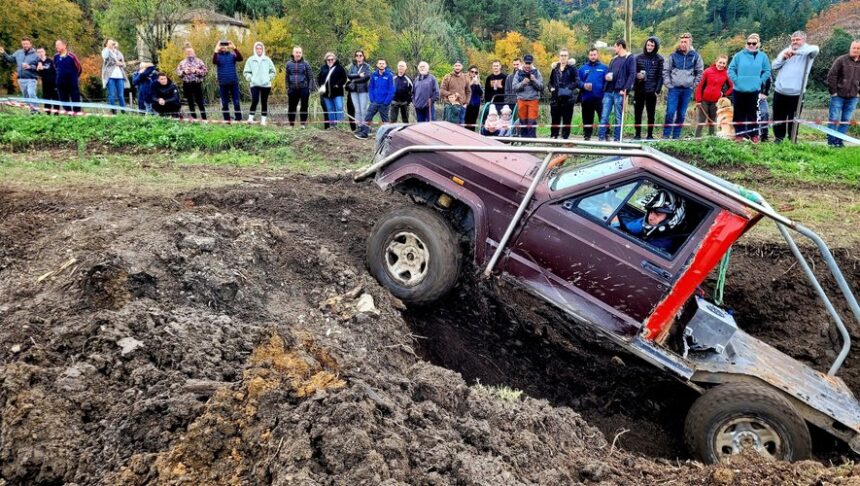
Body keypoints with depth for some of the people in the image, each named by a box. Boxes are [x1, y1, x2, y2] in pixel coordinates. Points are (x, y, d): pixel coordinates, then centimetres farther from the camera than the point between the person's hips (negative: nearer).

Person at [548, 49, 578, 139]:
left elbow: (576, 81, -5)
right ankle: (553, 137, 12)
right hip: (555, 98, 3)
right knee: (555, 119, 4)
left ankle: (565, 137, 5)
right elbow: (551, 81, 18)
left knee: (566, 119, 0)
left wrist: (569, 88, -19)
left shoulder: (571, 67, 1)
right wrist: (551, 88, -2)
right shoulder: (555, 67, 12)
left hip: (567, 98, -3)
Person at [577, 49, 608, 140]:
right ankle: (587, 136, 15)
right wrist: (583, 85, -11)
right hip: (586, 99, 2)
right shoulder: (583, 68, 12)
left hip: (600, 98, -2)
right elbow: (578, 81, 9)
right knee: (587, 119, 8)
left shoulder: (604, 67, 6)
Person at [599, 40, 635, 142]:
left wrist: (625, 89, -17)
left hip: (619, 92, -6)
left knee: (619, 117, -2)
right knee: (604, 116, 1)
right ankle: (601, 137, 3)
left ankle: (617, 139, 2)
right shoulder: (614, 59, 22)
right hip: (608, 91, 6)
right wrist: (607, 76, 3)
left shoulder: (630, 58, 2)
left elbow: (632, 75, -7)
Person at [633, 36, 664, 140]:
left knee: (651, 114, 4)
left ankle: (650, 134, 10)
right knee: (637, 113, 4)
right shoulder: (639, 57, 8)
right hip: (639, 90, 2)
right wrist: (637, 75, -10)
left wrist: (657, 90, -9)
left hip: (651, 91, -2)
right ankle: (637, 134, 13)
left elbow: (660, 76, -1)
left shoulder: (659, 59, 2)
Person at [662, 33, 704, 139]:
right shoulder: (673, 56, 1)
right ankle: (666, 134, -2)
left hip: (687, 90, 1)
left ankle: (676, 135, 13)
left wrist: (693, 84, 4)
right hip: (674, 88, -1)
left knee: (682, 114, 6)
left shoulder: (695, 56, 4)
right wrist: (669, 84, -2)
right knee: (670, 112, -8)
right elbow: (665, 70, 5)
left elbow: (700, 72, 11)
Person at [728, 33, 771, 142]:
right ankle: (739, 133, 13)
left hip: (754, 90, 0)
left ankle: (753, 134, 12)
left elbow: (767, 72, 5)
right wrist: (736, 80, -7)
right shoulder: (739, 55, 1)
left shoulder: (763, 56, 3)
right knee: (739, 113, 5)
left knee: (752, 113, 4)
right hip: (739, 90, 0)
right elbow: (731, 69, 2)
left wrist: (760, 82, -5)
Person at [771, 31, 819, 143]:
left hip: (796, 94, -4)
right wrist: (783, 58, -11)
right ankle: (778, 139, 28)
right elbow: (773, 67, 7)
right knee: (778, 118, 14)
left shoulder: (808, 54, -2)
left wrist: (795, 51, -33)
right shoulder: (785, 51, 11)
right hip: (780, 92, 4)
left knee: (793, 120, 2)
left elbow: (815, 49, -27)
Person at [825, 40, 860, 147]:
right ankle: (831, 141, 6)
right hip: (838, 96, -4)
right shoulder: (841, 60, -6)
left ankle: (839, 140, 14)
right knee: (834, 119, -2)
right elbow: (831, 76, -8)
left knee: (846, 120, 6)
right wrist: (833, 92, -10)